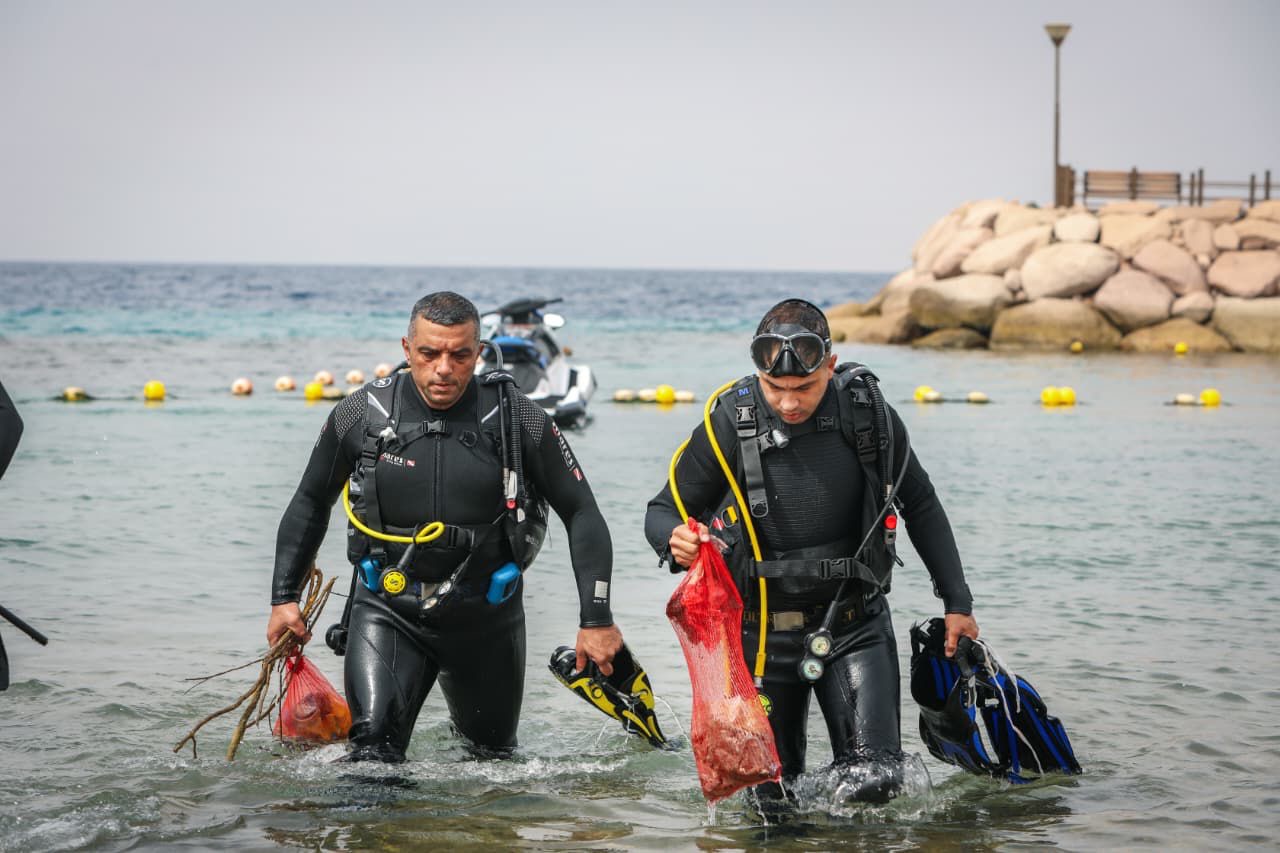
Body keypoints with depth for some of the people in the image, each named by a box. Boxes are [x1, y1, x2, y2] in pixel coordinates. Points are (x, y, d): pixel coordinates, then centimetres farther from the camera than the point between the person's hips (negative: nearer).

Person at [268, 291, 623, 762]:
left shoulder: (519, 420, -11)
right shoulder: (360, 415, -7)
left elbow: (582, 513, -4)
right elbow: (311, 502, 9)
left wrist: (596, 619, -9)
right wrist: (284, 596, 7)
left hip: (485, 615, 1)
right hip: (388, 609, -1)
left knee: (492, 753, 19)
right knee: (374, 743, -22)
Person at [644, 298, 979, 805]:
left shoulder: (867, 411, -9)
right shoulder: (729, 424, -14)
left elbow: (921, 506, 6)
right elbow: (663, 511, -5)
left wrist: (956, 601, 7)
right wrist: (676, 540, -29)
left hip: (854, 623, 0)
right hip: (763, 627, 0)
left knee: (875, 782, -12)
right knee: (771, 797, 7)